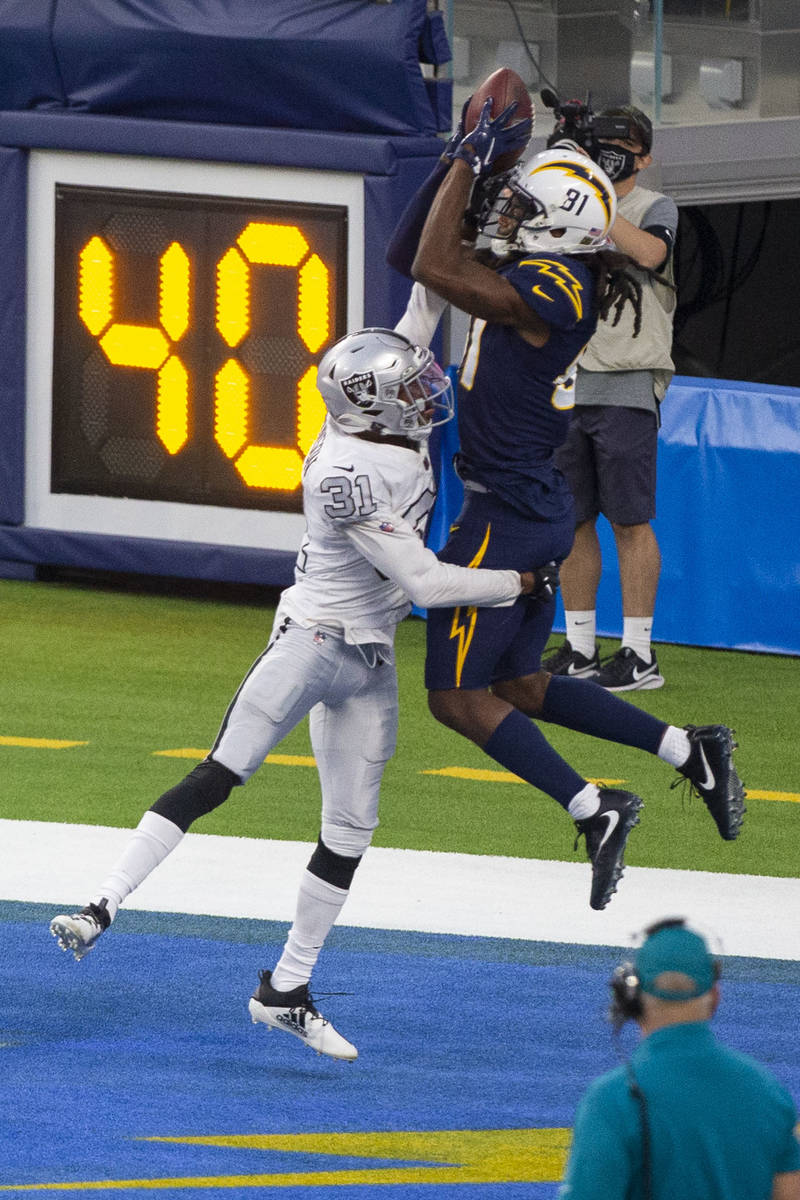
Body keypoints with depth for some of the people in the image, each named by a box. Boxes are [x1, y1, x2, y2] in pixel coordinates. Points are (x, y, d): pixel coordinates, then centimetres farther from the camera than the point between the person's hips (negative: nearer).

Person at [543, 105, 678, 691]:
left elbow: (650, 252, -21)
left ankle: (640, 654, -5)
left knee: (630, 520, -7)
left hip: (626, 385, -6)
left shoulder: (655, 208, 1)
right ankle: (580, 647, 15)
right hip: (566, 385, 6)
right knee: (570, 517, 7)